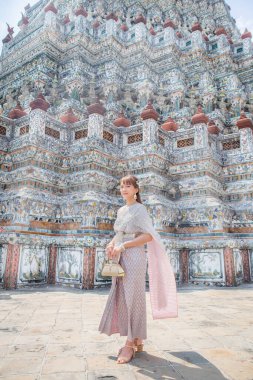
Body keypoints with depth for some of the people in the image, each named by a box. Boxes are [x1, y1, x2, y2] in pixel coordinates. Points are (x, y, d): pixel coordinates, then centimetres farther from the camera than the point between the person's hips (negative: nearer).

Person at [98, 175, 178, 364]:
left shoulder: (140, 209, -5)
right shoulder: (121, 211, 16)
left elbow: (148, 236, -13)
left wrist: (122, 247, -17)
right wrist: (111, 244, -1)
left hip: (134, 257, -7)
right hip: (120, 259, 8)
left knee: (133, 298, -2)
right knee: (122, 298, 9)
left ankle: (130, 344, 8)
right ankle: (137, 342, 22)